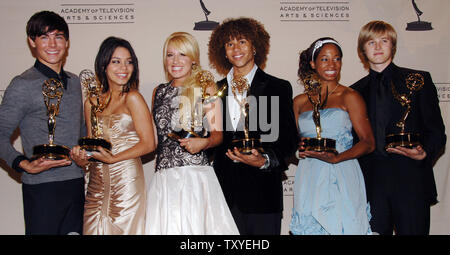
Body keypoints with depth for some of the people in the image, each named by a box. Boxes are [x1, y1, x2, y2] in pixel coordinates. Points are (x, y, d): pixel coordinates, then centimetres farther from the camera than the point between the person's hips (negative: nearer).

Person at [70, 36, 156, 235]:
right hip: (96, 184, 5)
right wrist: (82, 156, -3)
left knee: (124, 229, 1)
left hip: (126, 180, -5)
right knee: (95, 229, 6)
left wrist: (113, 158, -15)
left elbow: (148, 143, -9)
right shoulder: (91, 103, 11)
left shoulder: (133, 98, -5)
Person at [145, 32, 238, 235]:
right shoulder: (159, 91, 16)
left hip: (196, 175, -4)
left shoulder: (206, 88, 4)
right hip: (163, 177, 4)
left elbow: (217, 133, -1)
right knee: (165, 225, 0)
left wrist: (203, 142, -20)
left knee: (195, 225, -8)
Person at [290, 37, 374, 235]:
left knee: (343, 227, -5)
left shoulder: (349, 97, 1)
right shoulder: (300, 102, 12)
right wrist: (298, 148, -2)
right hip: (309, 180, 3)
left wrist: (336, 158, -18)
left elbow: (368, 143, -3)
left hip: (342, 180, -3)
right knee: (309, 229, 2)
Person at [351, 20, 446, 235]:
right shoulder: (355, 91, 14)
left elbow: (436, 131, 4)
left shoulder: (418, 80, 7)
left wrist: (424, 153, -16)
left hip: (411, 180, -2)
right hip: (371, 183, 2)